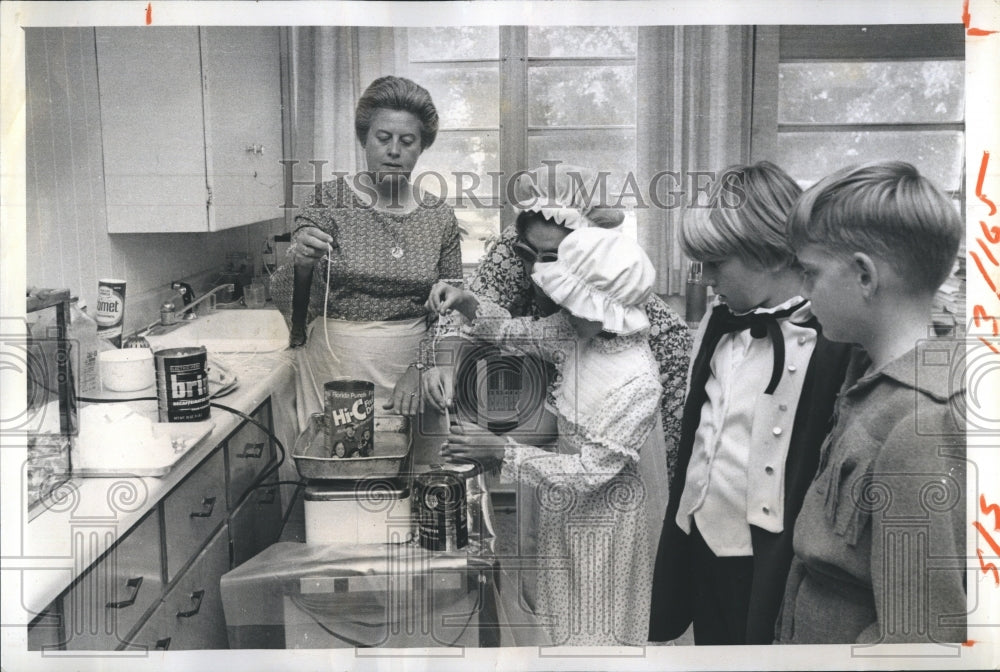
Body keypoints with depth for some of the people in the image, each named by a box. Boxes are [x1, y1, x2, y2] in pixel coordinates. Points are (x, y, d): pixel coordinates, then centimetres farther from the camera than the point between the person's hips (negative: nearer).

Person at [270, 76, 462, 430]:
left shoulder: (440, 218, 4)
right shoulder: (329, 201, -3)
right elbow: (288, 305, -4)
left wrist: (420, 369, -8)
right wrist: (301, 264, -24)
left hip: (410, 369, 2)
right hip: (334, 369, -1)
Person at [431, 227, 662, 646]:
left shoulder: (639, 385, -32)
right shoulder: (578, 332, -12)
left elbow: (590, 471, -29)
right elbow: (514, 331, 1)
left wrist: (500, 450, -30)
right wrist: (465, 302, -17)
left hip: (601, 508, -7)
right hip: (561, 492, 7)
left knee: (592, 623, 16)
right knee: (561, 604, 27)